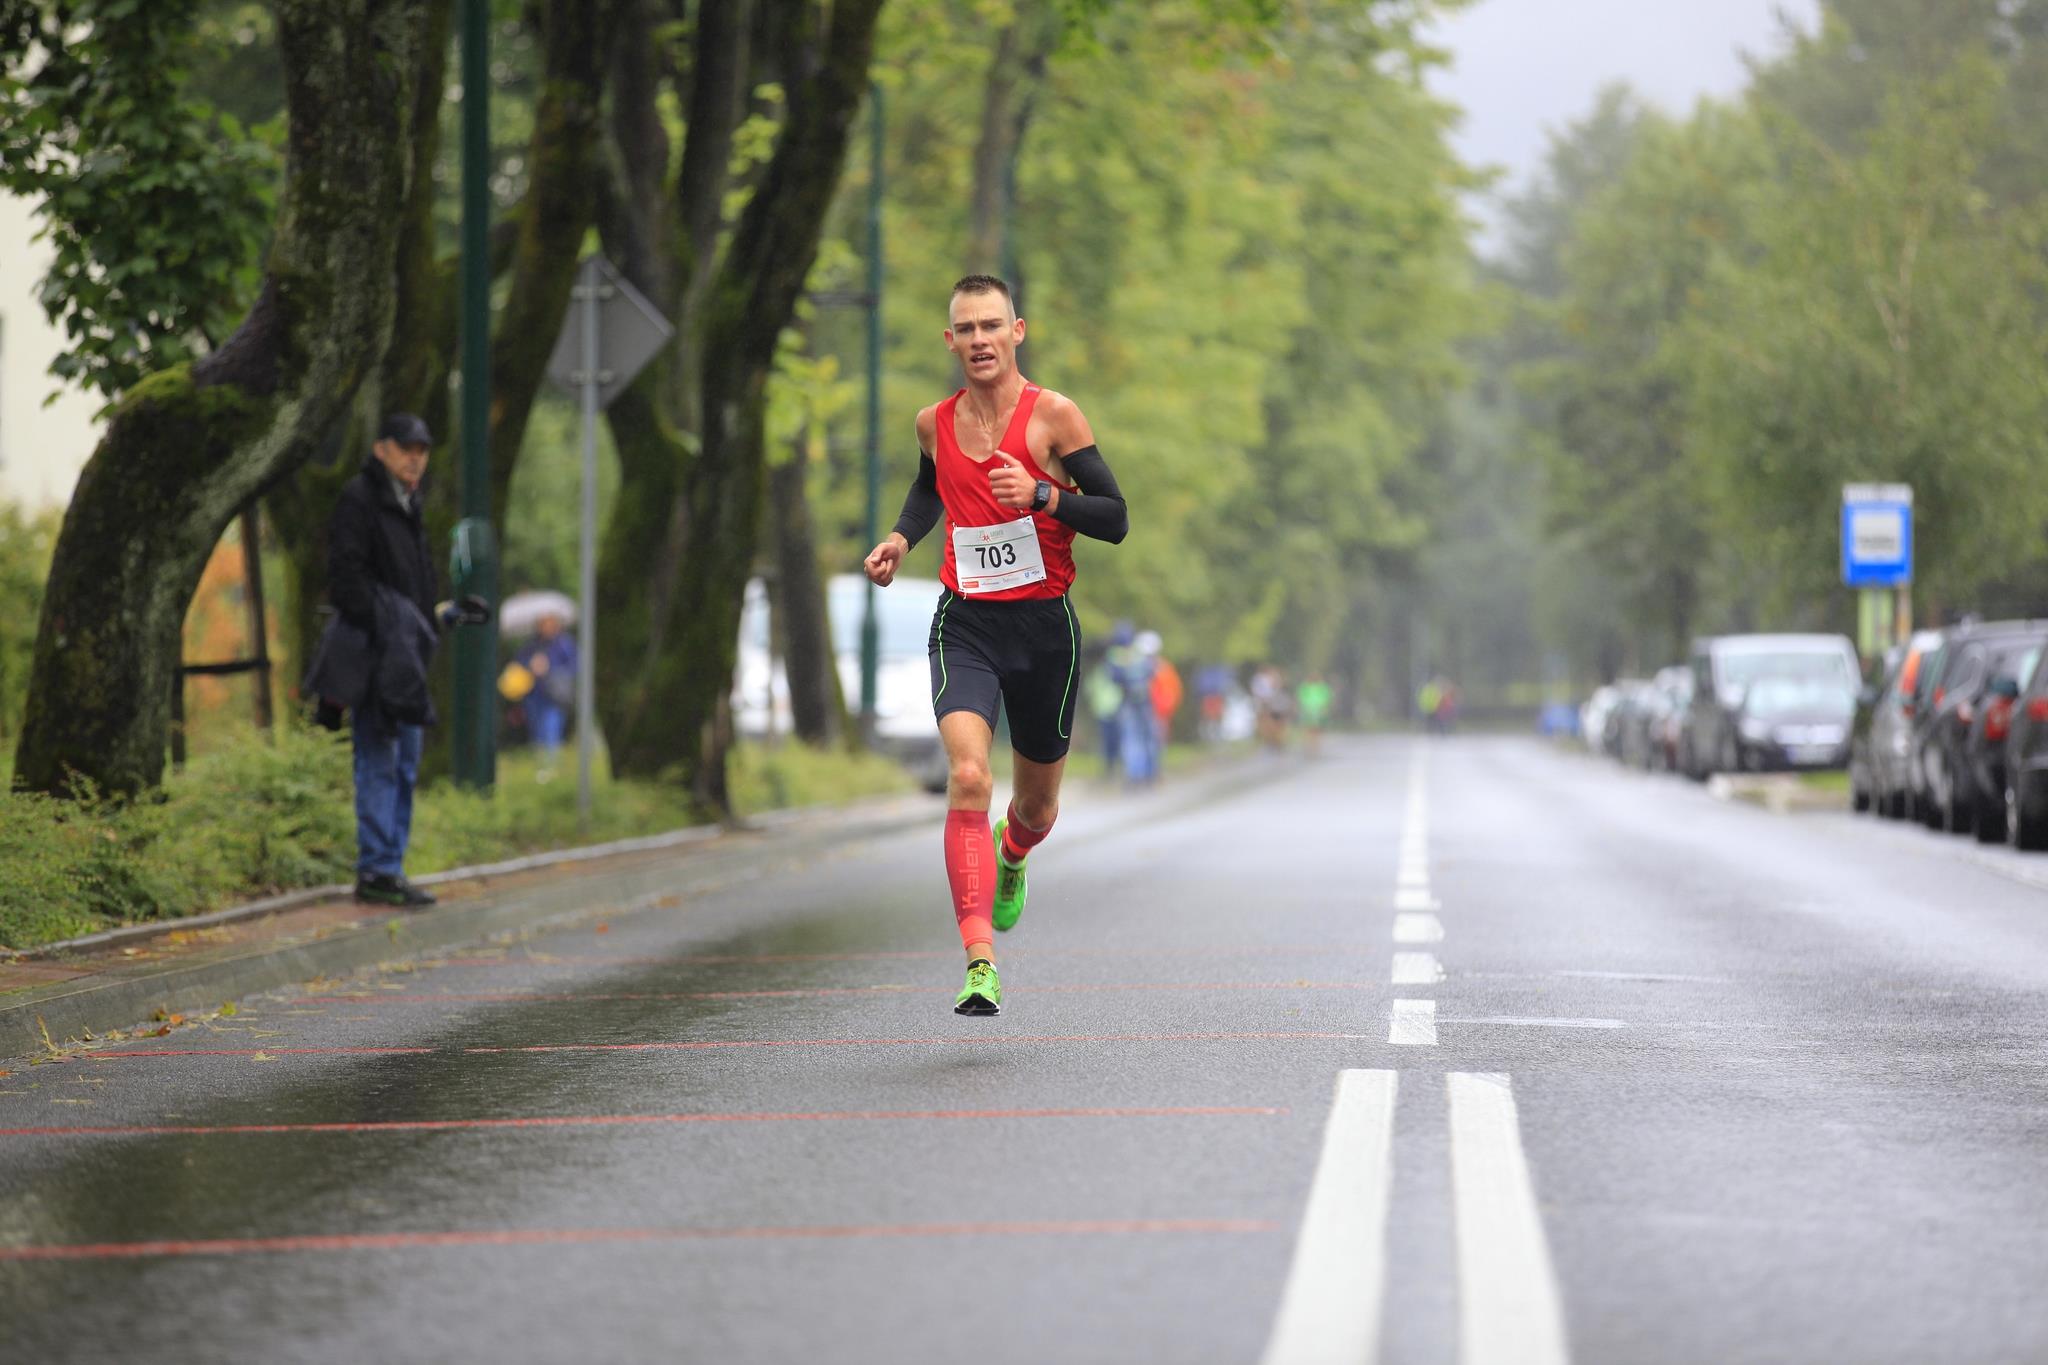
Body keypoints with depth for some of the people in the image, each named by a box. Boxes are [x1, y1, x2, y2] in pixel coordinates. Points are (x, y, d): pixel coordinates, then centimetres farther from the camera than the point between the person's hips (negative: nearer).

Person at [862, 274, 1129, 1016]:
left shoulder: (1054, 416, -6)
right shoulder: (934, 424, 6)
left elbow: (1115, 520, -8)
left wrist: (1042, 494, -24)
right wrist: (899, 539, 10)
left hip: (1043, 626, -1)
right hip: (964, 626, 1)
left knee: (1038, 804, 14)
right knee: (967, 776, -23)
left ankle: (1012, 854, 54)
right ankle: (980, 962, -27)